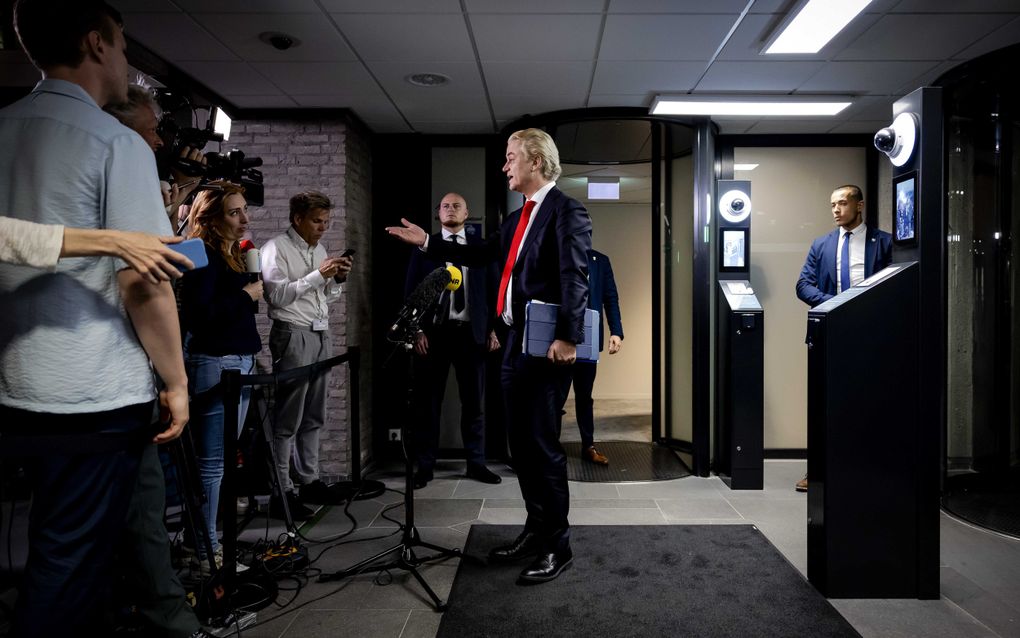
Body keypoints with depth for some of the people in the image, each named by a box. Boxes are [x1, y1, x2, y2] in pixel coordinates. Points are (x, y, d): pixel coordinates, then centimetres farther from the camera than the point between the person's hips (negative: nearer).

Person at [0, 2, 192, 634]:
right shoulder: (118, 143, -12)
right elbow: (142, 283, -17)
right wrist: (177, 381, -8)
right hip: (95, 398, -7)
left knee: (52, 551, 21)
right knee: (71, 565, 7)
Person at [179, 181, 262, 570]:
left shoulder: (233, 255, 14)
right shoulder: (204, 256, -11)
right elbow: (199, 314, -22)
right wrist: (247, 295, -14)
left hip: (240, 363, 9)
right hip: (214, 365, -9)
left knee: (224, 458, 15)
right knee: (211, 462, -3)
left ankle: (212, 537, 26)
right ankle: (207, 551, 7)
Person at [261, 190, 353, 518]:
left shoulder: (319, 249, 18)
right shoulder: (276, 248, -5)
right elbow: (278, 295, -16)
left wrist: (338, 279, 2)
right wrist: (318, 274, -18)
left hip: (321, 334, 8)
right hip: (293, 335, -7)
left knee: (313, 416, 11)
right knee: (288, 418, -5)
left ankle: (309, 481, 19)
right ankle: (281, 490, 1)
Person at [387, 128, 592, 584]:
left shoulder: (567, 211, -8)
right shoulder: (517, 218, 19)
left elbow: (575, 278, -18)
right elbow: (479, 255, 26)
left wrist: (568, 338, -24)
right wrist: (427, 242, 27)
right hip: (516, 342, 9)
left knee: (543, 444, -3)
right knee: (521, 444, 14)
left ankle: (558, 546, 11)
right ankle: (535, 529, 28)